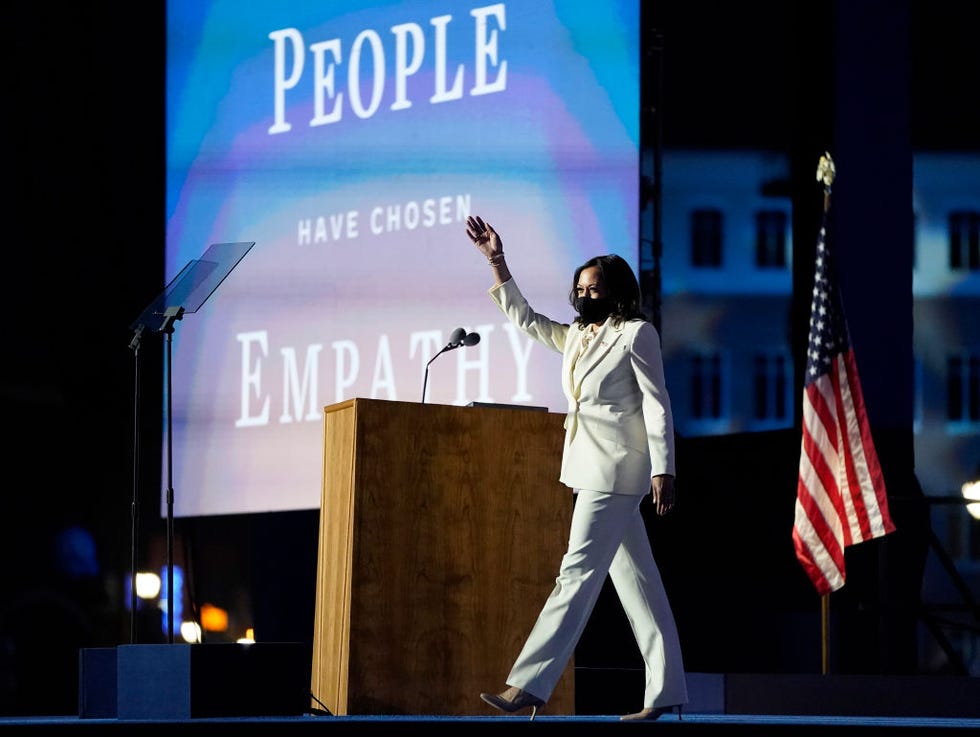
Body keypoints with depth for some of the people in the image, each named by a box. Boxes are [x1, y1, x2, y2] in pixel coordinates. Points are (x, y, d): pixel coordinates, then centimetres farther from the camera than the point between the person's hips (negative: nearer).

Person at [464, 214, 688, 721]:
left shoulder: (637, 334, -4)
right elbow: (523, 318, 29)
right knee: (636, 582, 7)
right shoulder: (575, 338, 19)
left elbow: (657, 406, -8)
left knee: (578, 574, -13)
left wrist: (663, 471, -15)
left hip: (617, 471, -9)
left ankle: (529, 685, -20)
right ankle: (666, 692, 7)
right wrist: (496, 262, 20)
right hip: (590, 471, 9)